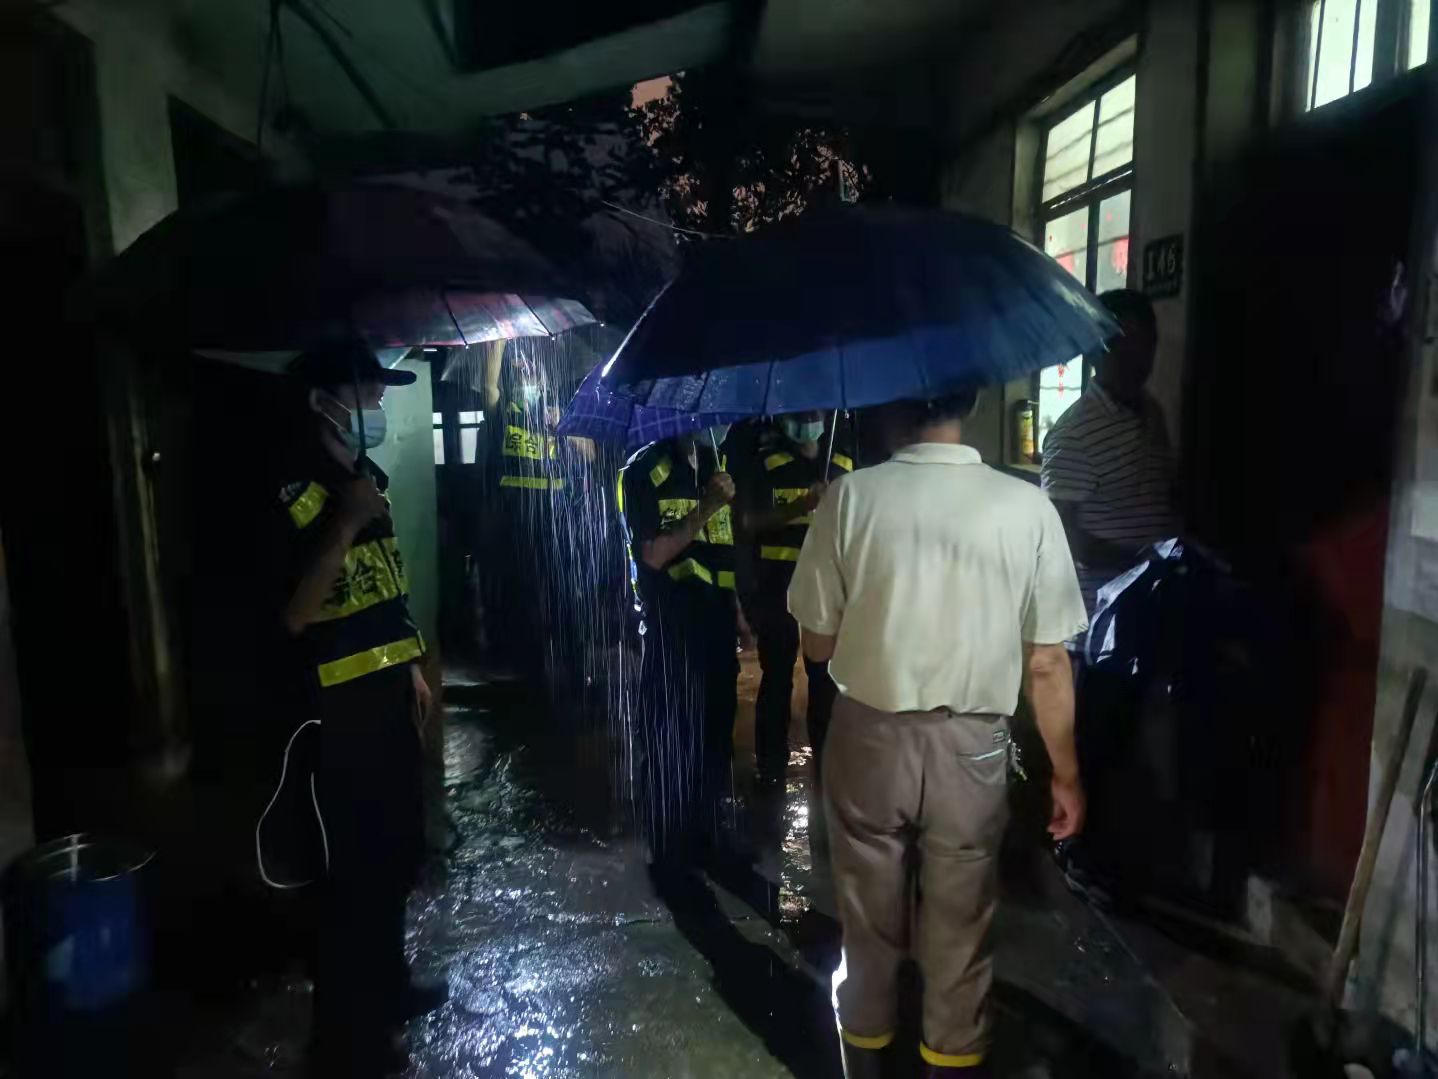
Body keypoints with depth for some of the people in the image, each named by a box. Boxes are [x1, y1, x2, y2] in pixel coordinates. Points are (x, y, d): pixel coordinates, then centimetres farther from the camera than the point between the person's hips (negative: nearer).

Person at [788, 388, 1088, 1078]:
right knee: (960, 926, 20)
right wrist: (1065, 773, 6)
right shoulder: (1026, 507, -11)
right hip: (971, 748, 0)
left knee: (869, 917, 21)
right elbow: (1046, 664, -7)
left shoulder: (849, 496, -12)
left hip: (868, 737, 1)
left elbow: (818, 644, -5)